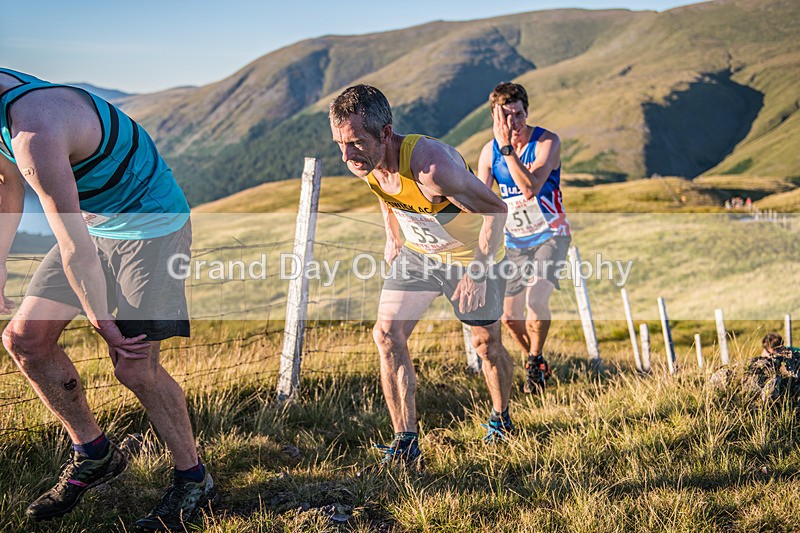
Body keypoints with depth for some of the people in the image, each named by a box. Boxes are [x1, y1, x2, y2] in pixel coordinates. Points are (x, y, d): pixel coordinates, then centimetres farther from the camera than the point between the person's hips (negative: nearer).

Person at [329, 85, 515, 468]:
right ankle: (406, 443, -6)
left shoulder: (430, 163, -39)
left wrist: (478, 271, -28)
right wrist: (393, 238, 9)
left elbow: (495, 209, -28)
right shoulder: (365, 164, -17)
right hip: (416, 252, 5)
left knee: (487, 345, 9)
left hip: (471, 254, -5)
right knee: (387, 334, -11)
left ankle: (501, 418, 38)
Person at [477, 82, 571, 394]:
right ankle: (538, 364, 31)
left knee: (536, 300, -24)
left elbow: (530, 189, -30)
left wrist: (507, 148, -32)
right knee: (509, 316, 4)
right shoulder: (489, 151, -3)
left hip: (550, 236, -4)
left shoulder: (547, 142, -15)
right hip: (515, 241, 4)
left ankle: (535, 362, 2)